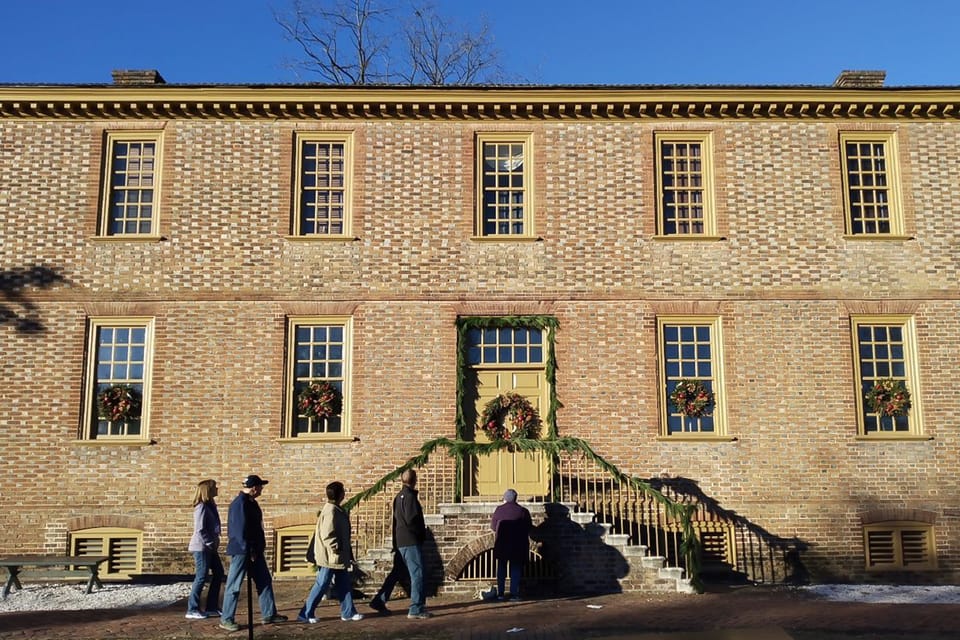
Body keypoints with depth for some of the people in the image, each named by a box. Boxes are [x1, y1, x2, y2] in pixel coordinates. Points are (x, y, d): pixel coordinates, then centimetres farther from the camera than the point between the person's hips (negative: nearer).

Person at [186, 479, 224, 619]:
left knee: (218, 573, 10)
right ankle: (192, 610, 5)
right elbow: (200, 530, -20)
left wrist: (214, 544, 9)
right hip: (202, 547, -10)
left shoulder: (210, 505, 13)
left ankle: (212, 608, 16)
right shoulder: (201, 507, -15)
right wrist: (210, 544, -16)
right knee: (202, 577, -4)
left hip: (209, 547, 10)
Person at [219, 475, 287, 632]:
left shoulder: (251, 502, 11)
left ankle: (269, 614, 17)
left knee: (264, 581, 11)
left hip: (254, 550, 10)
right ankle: (226, 619, 8)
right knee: (234, 585, -1)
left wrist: (257, 549, 16)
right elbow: (240, 530, -24)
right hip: (241, 551, -10)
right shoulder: (239, 503, -19)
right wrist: (249, 550, -20)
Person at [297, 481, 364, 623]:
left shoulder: (336, 510, 11)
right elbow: (327, 535, -26)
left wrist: (347, 555, 20)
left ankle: (348, 612, 20)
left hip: (338, 558, 10)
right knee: (321, 586, -2)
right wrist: (336, 549, -19)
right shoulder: (331, 511, -20)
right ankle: (306, 614, 7)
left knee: (344, 585, 13)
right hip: (331, 557, -10)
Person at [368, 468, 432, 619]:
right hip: (411, 541, -9)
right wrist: (422, 533, -5)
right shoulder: (410, 496, -13)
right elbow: (412, 520, -21)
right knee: (417, 574, -5)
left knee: (396, 572, 17)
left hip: (400, 541, 9)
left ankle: (379, 601, 20)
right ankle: (416, 609, -5)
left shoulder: (399, 496, 14)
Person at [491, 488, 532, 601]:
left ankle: (500, 593, 9)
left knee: (501, 568, 11)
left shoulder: (499, 510, -2)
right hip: (517, 545, -1)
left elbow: (493, 526, 5)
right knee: (515, 569, 5)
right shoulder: (523, 511, -4)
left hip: (501, 543, 1)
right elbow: (529, 528, 2)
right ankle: (514, 594, 1)